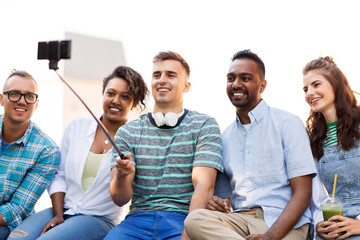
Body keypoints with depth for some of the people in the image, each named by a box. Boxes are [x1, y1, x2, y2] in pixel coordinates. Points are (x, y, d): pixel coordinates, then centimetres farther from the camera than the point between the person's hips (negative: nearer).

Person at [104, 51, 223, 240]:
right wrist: (121, 176, -19)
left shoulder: (204, 126, 4)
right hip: (139, 219, 2)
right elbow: (120, 199, 4)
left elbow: (204, 186, -7)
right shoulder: (128, 132, 11)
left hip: (183, 218, -2)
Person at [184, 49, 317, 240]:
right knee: (195, 219, -29)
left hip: (284, 224, -5)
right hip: (240, 219, 6)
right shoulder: (225, 136, 19)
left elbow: (302, 193, -6)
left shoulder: (288, 124, 3)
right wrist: (216, 203, -6)